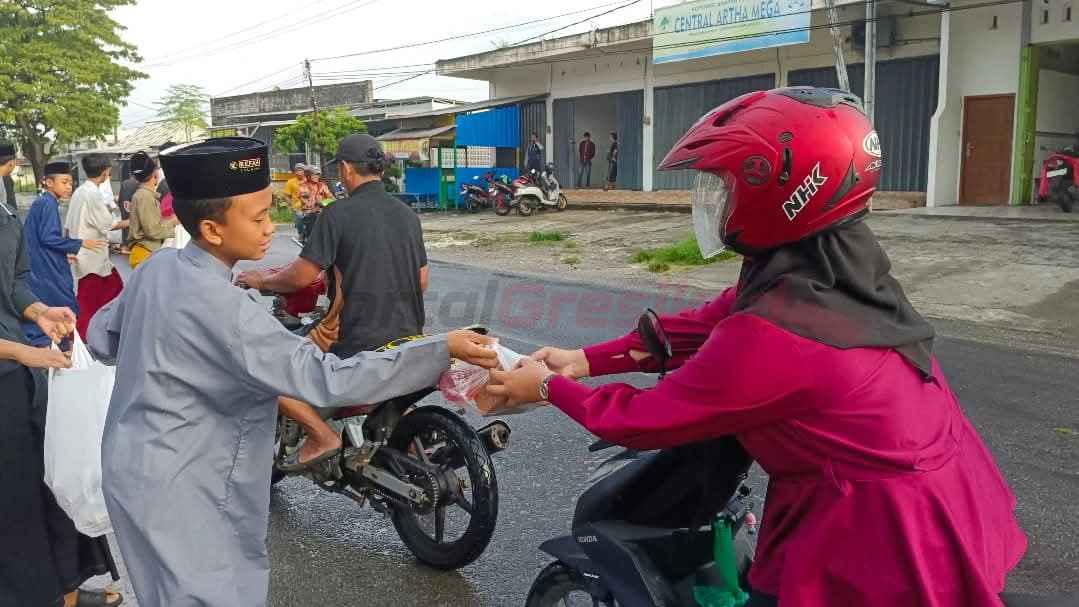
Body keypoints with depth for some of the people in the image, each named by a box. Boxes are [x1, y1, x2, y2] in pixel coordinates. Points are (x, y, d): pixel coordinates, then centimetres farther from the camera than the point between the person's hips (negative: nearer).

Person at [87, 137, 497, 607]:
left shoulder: (156, 267, -2)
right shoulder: (222, 308, -30)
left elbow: (101, 338, 12)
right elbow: (325, 380, -35)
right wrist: (442, 351, -35)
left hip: (140, 472, 9)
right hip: (177, 496, -9)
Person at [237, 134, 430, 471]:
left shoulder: (339, 213, -11)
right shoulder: (407, 214, 8)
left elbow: (302, 277, -11)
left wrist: (261, 281, 7)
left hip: (360, 345, -7)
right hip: (409, 340, 7)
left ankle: (322, 436, -10)